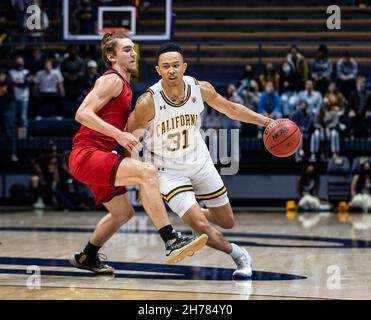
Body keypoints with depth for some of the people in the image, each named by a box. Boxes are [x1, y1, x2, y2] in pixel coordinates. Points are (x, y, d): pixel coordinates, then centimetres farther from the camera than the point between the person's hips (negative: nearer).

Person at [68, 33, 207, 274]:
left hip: (97, 158, 11)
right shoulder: (112, 80, -9)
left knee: (123, 213, 23)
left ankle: (87, 258, 40)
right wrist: (119, 135, -25)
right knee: (147, 172, -28)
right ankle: (171, 242, -36)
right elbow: (82, 114, -20)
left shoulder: (125, 86, 20)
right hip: (86, 155, -11)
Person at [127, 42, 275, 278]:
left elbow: (230, 109, 3)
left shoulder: (200, 89, -15)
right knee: (202, 228, -15)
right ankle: (238, 255, 14)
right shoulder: (148, 102, -27)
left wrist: (266, 121, -2)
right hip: (168, 171, -4)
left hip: (200, 162, 4)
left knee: (227, 222, 13)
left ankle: (194, 213, 46)